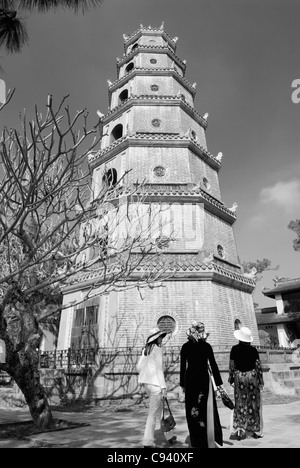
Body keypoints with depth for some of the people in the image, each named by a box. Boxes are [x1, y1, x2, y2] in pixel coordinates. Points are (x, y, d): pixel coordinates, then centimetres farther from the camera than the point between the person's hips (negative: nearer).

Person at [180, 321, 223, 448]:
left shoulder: (185, 347, -2)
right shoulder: (207, 346, -4)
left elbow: (183, 367, -1)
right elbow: (213, 365, -3)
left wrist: (183, 384, 7)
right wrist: (219, 383, 4)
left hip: (190, 380, 1)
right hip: (204, 379, -1)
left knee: (193, 411, 11)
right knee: (207, 409, 7)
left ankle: (196, 441, 19)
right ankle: (210, 441, 11)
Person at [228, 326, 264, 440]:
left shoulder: (235, 349, -5)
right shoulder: (253, 349, -5)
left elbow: (231, 365, -3)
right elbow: (258, 365, -3)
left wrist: (231, 379, 8)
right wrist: (261, 381, 6)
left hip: (239, 376, 0)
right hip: (252, 376, 0)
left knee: (240, 404, 8)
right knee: (254, 404, 12)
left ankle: (239, 431, 7)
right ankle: (255, 431, 20)